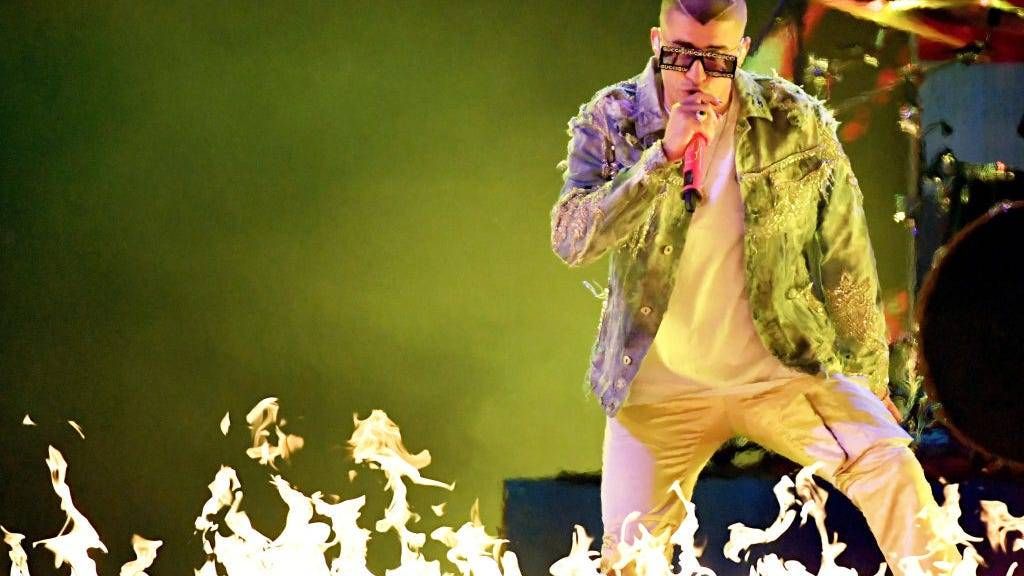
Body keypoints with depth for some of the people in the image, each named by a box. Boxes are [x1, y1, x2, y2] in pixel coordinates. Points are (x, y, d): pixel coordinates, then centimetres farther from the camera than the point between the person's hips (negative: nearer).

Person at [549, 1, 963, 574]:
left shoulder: (796, 123, -4)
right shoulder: (610, 122, -4)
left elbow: (845, 256, 5)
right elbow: (571, 240, -18)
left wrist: (868, 380, 10)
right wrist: (663, 156, -27)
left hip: (783, 371, 0)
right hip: (660, 386, 0)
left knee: (888, 461, -21)